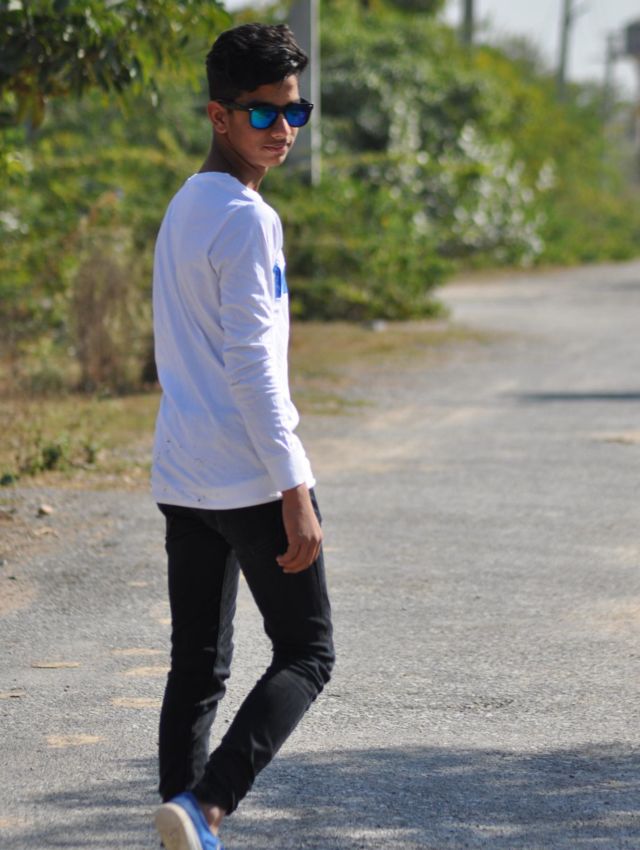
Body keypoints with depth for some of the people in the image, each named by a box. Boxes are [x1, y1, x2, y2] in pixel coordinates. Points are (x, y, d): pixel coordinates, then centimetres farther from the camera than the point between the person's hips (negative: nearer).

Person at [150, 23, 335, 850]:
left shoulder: (181, 209, 16)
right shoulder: (246, 220, -13)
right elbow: (252, 366, -18)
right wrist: (295, 491, -18)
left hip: (180, 478, 8)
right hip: (250, 477, -8)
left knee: (197, 666, 9)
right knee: (305, 654, 0)